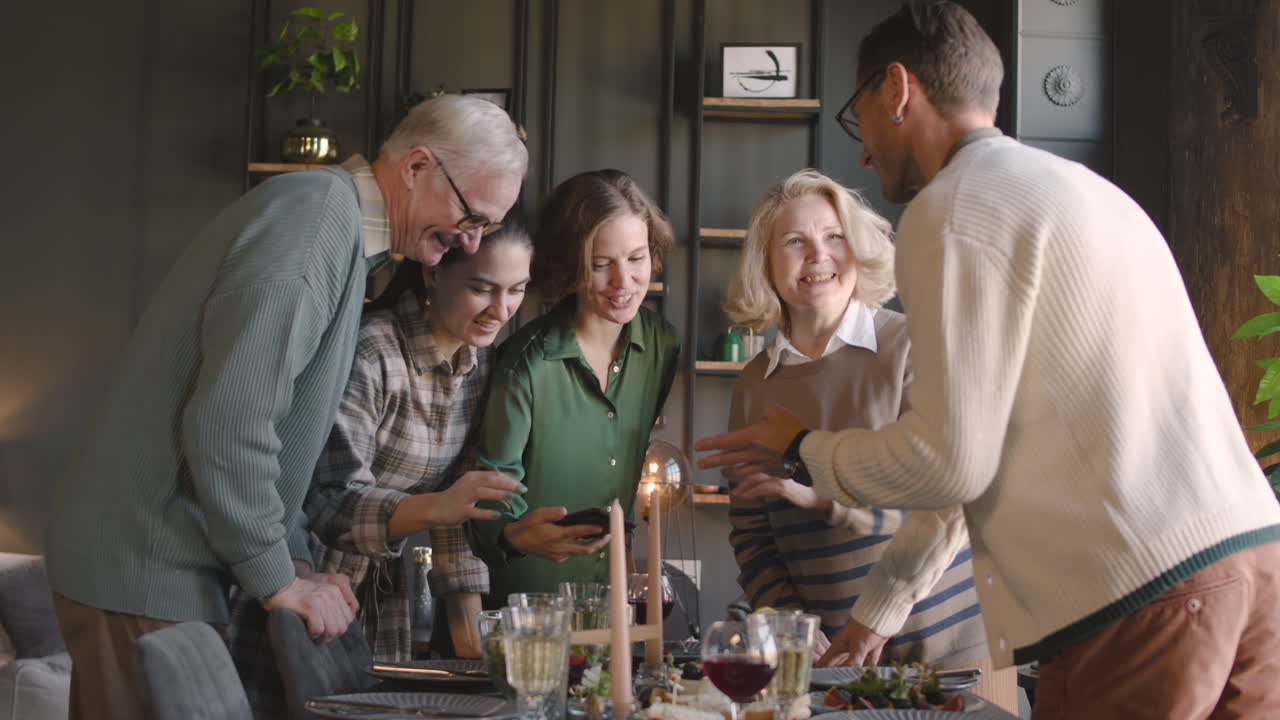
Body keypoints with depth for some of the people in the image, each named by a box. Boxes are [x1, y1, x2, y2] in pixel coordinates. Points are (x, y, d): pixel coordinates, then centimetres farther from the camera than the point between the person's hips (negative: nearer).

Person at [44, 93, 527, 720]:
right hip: (145, 572, -10)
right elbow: (228, 420, -24)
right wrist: (279, 581, -14)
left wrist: (297, 561, 14)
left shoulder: (340, 227, 17)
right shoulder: (318, 213, -16)